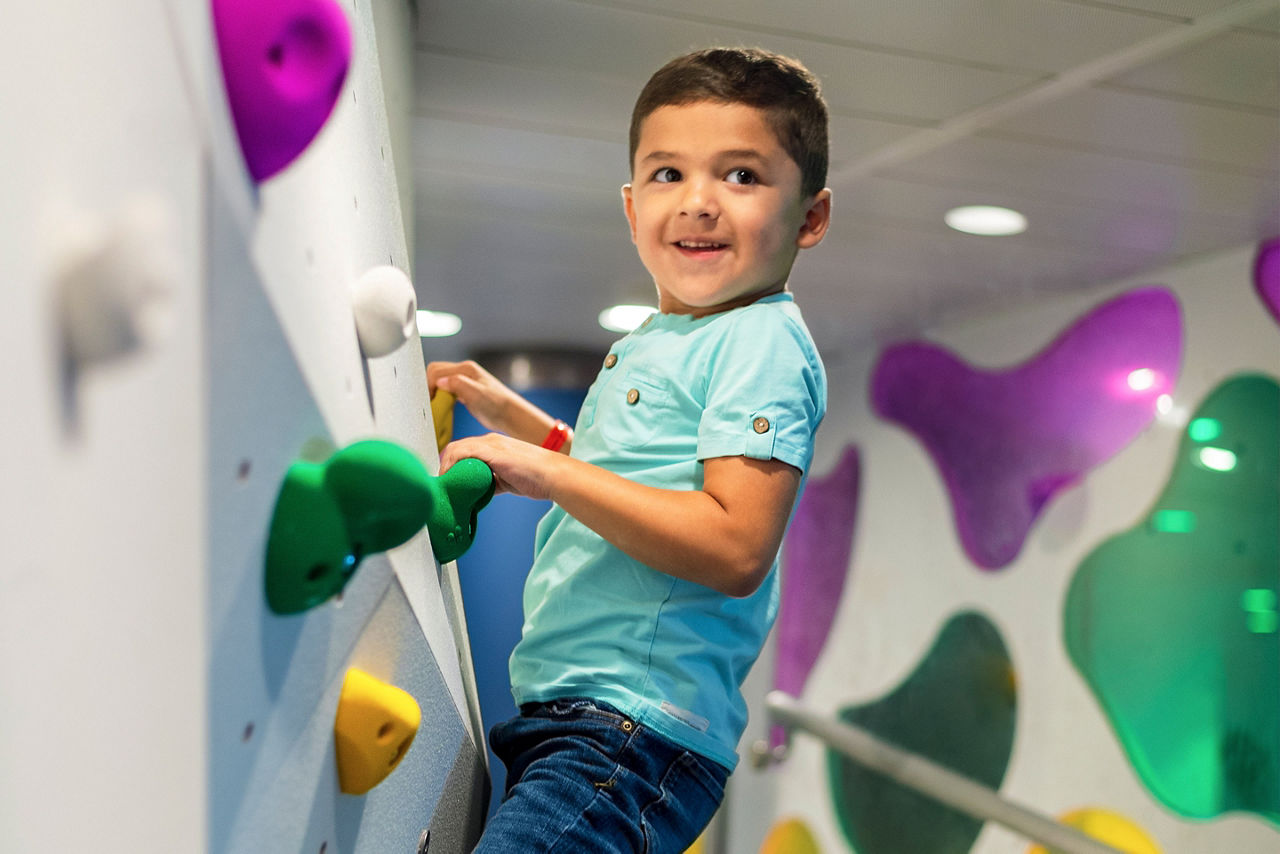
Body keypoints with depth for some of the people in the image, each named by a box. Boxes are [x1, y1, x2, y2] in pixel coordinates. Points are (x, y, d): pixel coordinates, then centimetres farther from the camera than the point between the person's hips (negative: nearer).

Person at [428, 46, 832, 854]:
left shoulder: (765, 343, -12)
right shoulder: (658, 340, 16)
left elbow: (736, 550, -24)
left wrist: (550, 471, -22)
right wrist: (510, 413, 28)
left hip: (642, 734, -10)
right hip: (561, 711, 10)